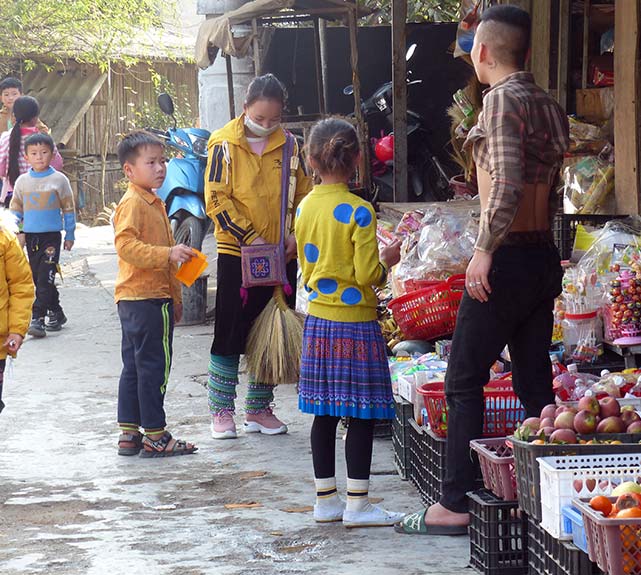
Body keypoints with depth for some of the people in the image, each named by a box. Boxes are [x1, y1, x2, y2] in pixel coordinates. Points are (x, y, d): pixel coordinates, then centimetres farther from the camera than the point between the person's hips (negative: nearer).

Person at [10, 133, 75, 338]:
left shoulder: (59, 179, -2)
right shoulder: (22, 181, 6)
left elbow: (68, 209, 4)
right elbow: (15, 210, 14)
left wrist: (70, 235, 4)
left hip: (51, 236, -4)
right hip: (30, 236, 4)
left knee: (45, 278, -12)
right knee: (38, 278, 10)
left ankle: (38, 318, -14)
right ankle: (56, 313, 23)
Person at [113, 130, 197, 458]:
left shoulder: (154, 203, 19)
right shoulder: (132, 203, -12)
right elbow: (126, 245, -25)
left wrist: (175, 297, 27)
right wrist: (168, 254, -31)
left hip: (156, 295, 10)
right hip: (145, 299, -10)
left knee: (134, 367, 12)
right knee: (154, 366, -6)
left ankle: (129, 434, 16)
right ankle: (155, 436, -1)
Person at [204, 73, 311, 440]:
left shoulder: (287, 144, 6)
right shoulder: (225, 144, -6)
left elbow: (304, 193, 12)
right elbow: (217, 199, -9)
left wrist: (296, 233, -5)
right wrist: (249, 237, -17)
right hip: (237, 254, -4)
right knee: (231, 334, -1)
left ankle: (259, 408, 21)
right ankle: (221, 411, 7)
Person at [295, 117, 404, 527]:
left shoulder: (305, 208, 4)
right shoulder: (359, 212, -14)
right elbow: (367, 275, -15)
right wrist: (389, 260, 3)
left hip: (318, 321, 6)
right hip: (355, 323, -6)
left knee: (325, 412, 11)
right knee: (362, 415, -1)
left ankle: (326, 498, 16)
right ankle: (358, 504, 0)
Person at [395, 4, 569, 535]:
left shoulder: (501, 99, -12)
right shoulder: (550, 107, 13)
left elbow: (507, 184, -22)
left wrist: (485, 249, -19)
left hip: (506, 260, -8)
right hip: (544, 260, 8)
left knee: (464, 381, -2)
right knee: (535, 382, 11)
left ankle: (454, 505, -1)